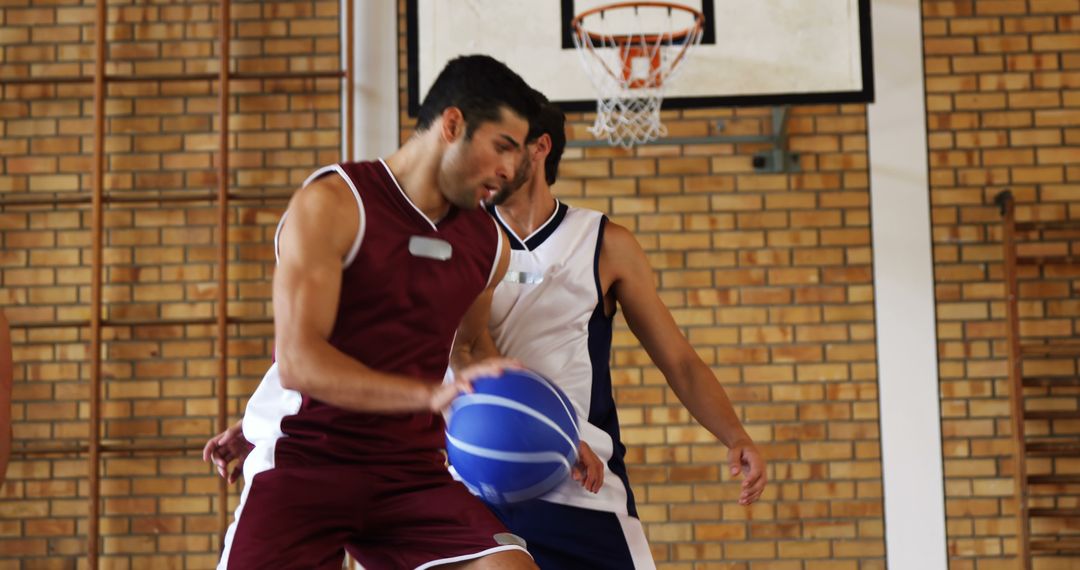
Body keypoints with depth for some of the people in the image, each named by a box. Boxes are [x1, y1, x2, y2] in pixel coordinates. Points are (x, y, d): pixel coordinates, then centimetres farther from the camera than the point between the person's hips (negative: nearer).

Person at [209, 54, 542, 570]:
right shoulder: (332, 203, -10)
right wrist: (433, 394, -30)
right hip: (302, 464, -4)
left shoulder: (489, 245, 8)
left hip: (411, 470, 5)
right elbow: (297, 361, -20)